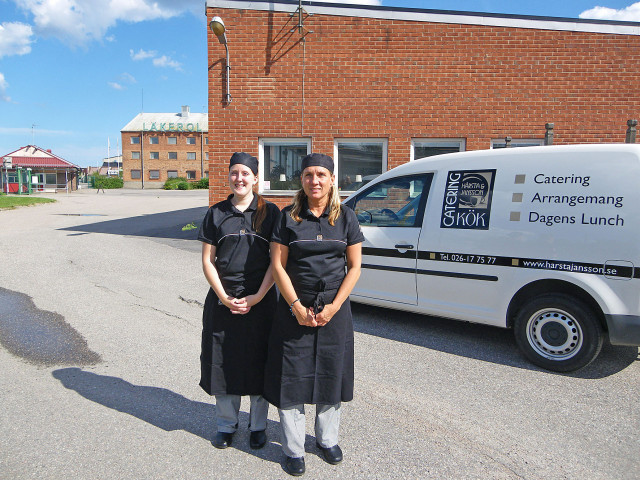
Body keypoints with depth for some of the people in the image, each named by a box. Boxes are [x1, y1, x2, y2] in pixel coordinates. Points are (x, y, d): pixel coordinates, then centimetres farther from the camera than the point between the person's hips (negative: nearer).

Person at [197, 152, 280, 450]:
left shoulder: (270, 212, 0)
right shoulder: (216, 213, 4)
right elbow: (207, 260, 3)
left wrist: (257, 296, -11)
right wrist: (224, 297, -7)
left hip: (260, 300, -1)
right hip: (222, 299, 2)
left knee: (259, 362, 7)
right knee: (223, 362, 9)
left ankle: (258, 426, 27)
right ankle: (226, 425, 29)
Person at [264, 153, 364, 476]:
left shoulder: (346, 217, 1)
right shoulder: (288, 217, -2)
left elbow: (355, 267, 1)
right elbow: (278, 266, -3)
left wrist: (333, 307, -8)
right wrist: (297, 306, -11)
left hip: (335, 309, 1)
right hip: (294, 309, -1)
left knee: (331, 374, 12)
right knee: (292, 376, 4)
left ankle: (327, 439, 34)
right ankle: (294, 449, 21)